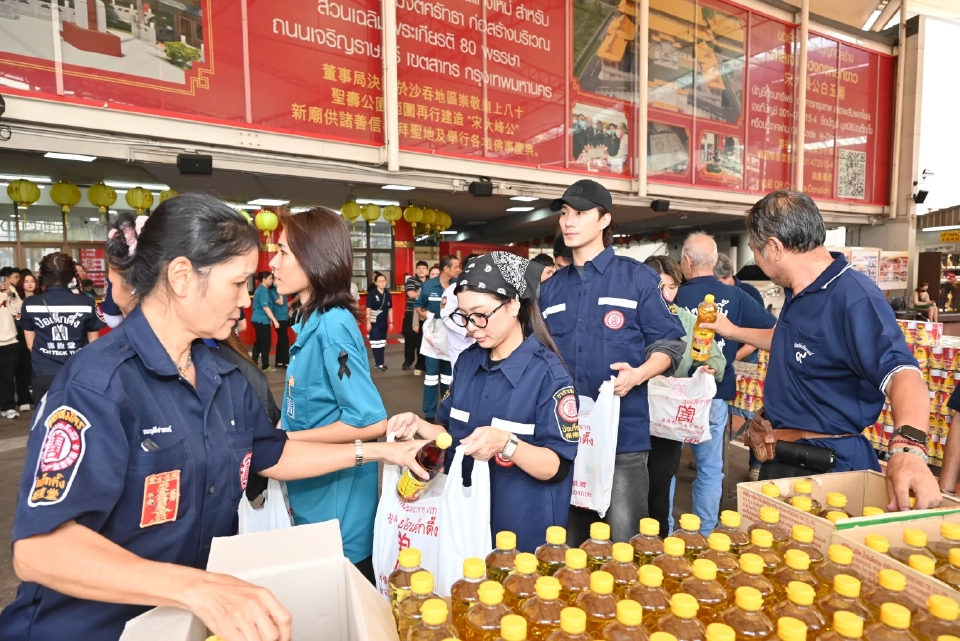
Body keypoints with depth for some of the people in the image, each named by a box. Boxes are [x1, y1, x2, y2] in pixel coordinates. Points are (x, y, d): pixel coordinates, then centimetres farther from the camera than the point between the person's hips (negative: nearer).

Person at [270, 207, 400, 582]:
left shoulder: (332, 325, -23)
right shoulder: (314, 321, 4)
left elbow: (371, 422, -26)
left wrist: (284, 441, -18)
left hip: (337, 498, -9)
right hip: (316, 491, 9)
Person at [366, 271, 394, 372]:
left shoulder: (388, 294, 4)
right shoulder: (372, 294, -10)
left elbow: (390, 309, 10)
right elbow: (368, 309, -9)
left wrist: (391, 322, 9)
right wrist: (368, 322, -13)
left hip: (384, 323, 5)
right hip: (374, 322, -5)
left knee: (382, 343, 12)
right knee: (376, 343, -3)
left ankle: (380, 363, 21)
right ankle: (379, 364, 3)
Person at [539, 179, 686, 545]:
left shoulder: (637, 277, -3)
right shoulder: (552, 288, 11)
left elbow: (669, 343, -3)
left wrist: (638, 374, -20)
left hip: (623, 432, -4)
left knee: (623, 541, 5)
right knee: (566, 541, 18)